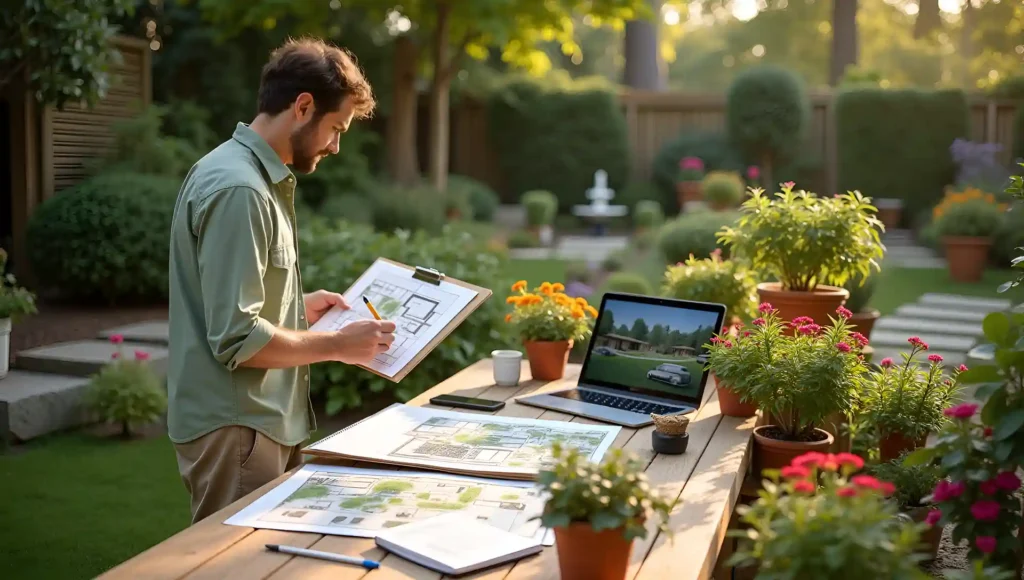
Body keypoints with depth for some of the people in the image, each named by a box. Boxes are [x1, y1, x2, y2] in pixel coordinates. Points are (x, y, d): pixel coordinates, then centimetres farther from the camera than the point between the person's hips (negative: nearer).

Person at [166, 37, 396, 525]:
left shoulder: (251, 175, 11)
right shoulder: (238, 190, -20)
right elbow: (238, 340, -23)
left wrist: (298, 307, 11)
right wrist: (338, 345, -14)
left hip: (263, 421, 10)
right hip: (237, 431, -10)